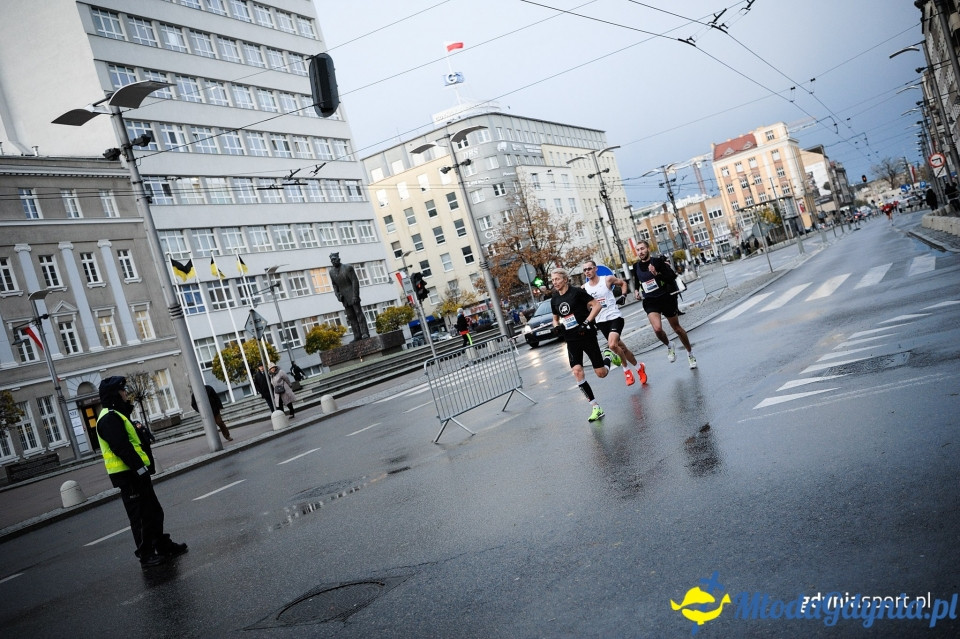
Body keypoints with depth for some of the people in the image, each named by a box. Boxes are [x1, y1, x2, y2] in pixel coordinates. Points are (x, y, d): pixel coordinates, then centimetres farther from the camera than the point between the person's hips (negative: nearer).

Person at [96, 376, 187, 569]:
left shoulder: (117, 415, 19)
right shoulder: (109, 418, -16)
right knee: (140, 516, -4)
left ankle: (163, 545, 30)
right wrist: (140, 469, -25)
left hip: (135, 474, 11)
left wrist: (143, 469, 16)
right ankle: (146, 555, 3)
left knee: (153, 511, 19)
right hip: (128, 475, -11)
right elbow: (121, 448, -25)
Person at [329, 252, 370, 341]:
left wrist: (355, 295, -16)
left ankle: (365, 333, -8)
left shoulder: (348, 268, -7)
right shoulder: (331, 271, 8)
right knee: (351, 317, 1)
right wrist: (337, 294, 0)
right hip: (344, 298, 5)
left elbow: (355, 281, -10)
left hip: (352, 296, -5)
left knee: (358, 313, -7)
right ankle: (357, 335, 0)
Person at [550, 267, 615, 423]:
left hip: (587, 336, -4)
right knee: (577, 371, -15)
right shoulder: (554, 299, 7)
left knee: (601, 373, 0)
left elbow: (597, 305, -11)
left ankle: (607, 355, 36)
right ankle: (596, 407, -7)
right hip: (571, 341, 4)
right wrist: (557, 327, 1)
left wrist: (586, 322, -20)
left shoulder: (577, 292, -10)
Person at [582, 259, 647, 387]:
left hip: (615, 316, -4)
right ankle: (639, 367, 34)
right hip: (601, 321, 4)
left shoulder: (607, 279, -6)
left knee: (612, 345, -26)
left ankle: (626, 369, -3)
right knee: (621, 347, 13)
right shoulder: (584, 288, 1)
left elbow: (623, 283, 12)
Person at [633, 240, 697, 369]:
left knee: (677, 328, 11)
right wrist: (637, 290, 8)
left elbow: (672, 277, -19)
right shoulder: (636, 266, 3)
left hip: (666, 298, -2)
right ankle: (669, 346, 10)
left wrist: (657, 274, -31)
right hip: (650, 302, 2)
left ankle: (690, 353, 33)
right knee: (657, 329, -22)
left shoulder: (658, 261, -11)